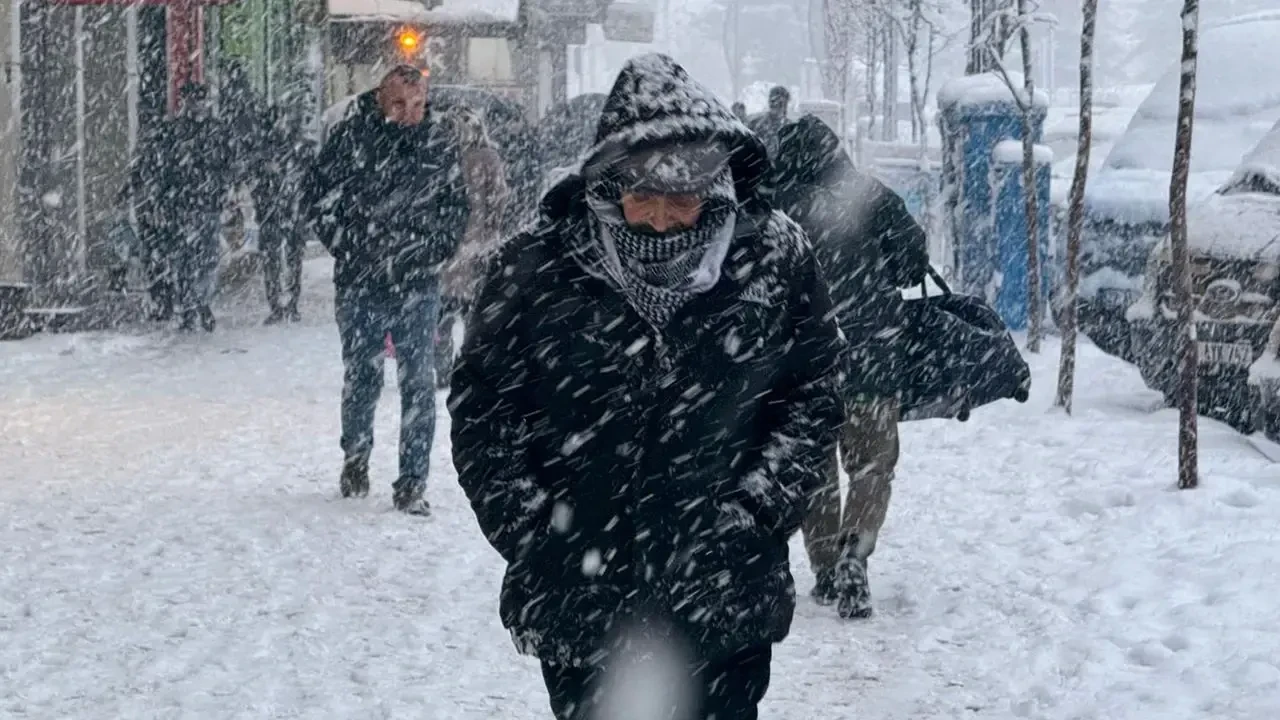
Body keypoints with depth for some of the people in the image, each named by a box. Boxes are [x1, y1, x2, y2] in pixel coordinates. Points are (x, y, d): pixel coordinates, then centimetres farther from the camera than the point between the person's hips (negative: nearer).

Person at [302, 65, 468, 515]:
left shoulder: (439, 146, 3)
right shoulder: (350, 136, -2)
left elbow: (456, 209, 11)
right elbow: (317, 197, 2)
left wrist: (430, 254, -1)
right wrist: (348, 248, -4)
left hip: (417, 286, 1)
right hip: (359, 283, 0)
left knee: (419, 384, -4)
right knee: (361, 377, 10)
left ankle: (412, 483, 1)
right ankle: (355, 459, 34)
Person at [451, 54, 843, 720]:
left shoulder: (775, 258, -3)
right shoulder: (538, 266, -5)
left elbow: (812, 394, 4)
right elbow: (482, 409, 2)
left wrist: (758, 508, -7)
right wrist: (532, 533, -5)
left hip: (726, 595, 0)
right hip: (581, 594, 0)